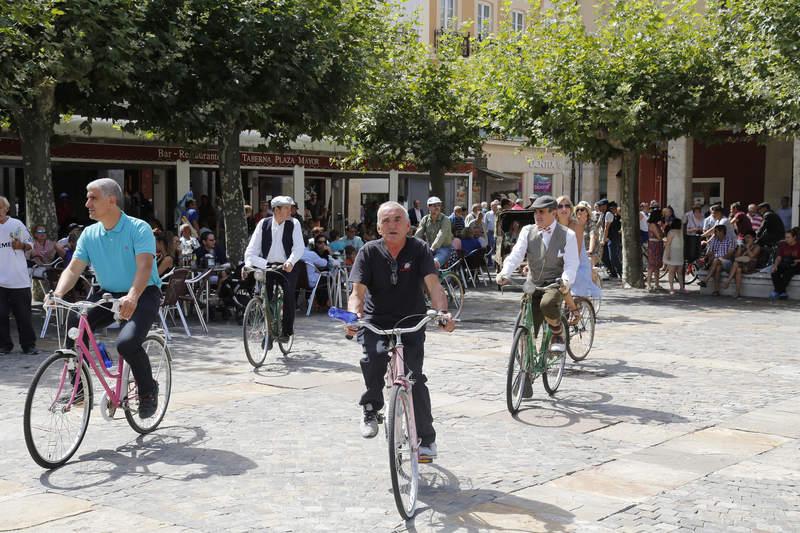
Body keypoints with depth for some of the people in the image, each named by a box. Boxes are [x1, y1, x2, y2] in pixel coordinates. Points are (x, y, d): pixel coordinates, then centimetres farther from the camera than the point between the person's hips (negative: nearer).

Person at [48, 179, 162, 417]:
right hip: (108, 294, 6)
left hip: (143, 295, -6)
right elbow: (74, 268, -1)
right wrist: (58, 293, -21)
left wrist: (132, 297, -44)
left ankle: (148, 390, 0)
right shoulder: (89, 234, 5)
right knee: (72, 325, -19)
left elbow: (144, 266, -26)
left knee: (127, 342, -29)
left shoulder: (139, 228, -13)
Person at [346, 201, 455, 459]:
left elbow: (433, 285, -18)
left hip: (410, 323, 0)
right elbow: (358, 292, -12)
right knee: (374, 356, -29)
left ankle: (426, 439, 4)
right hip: (375, 322, 0)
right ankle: (371, 409, -1)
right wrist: (354, 316, -33)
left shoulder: (419, 250, -7)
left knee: (414, 376, -13)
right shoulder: (369, 252, -6)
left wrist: (443, 313, -37)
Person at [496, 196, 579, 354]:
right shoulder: (528, 231, 5)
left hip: (556, 284, -3)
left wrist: (566, 281, -30)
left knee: (547, 304, -35)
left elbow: (571, 264, -9)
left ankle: (558, 336, -9)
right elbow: (516, 255, -7)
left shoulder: (567, 235, -2)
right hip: (533, 284, 3)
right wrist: (504, 273, -26)